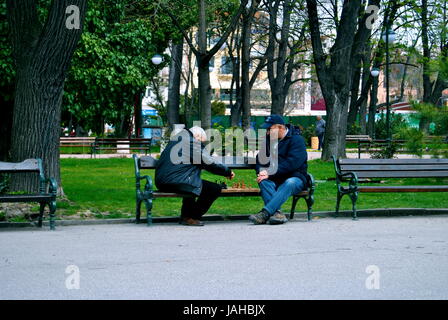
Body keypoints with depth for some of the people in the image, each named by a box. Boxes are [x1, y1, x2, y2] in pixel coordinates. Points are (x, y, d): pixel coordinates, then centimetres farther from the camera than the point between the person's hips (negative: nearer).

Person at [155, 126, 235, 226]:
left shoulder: (175, 140, 21)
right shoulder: (193, 143, -5)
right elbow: (210, 164, -3)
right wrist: (228, 172, 13)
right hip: (177, 183, -10)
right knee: (215, 189, -4)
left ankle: (185, 216, 33)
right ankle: (190, 218, 4)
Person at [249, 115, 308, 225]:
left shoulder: (296, 139, -7)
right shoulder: (268, 140, 16)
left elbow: (292, 163, -18)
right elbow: (260, 159, 17)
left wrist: (270, 173, -22)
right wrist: (261, 171, -8)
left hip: (295, 178, -5)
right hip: (274, 179, 5)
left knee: (289, 183, -38)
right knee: (263, 182, -28)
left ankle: (265, 213, -51)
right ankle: (277, 213, -46)